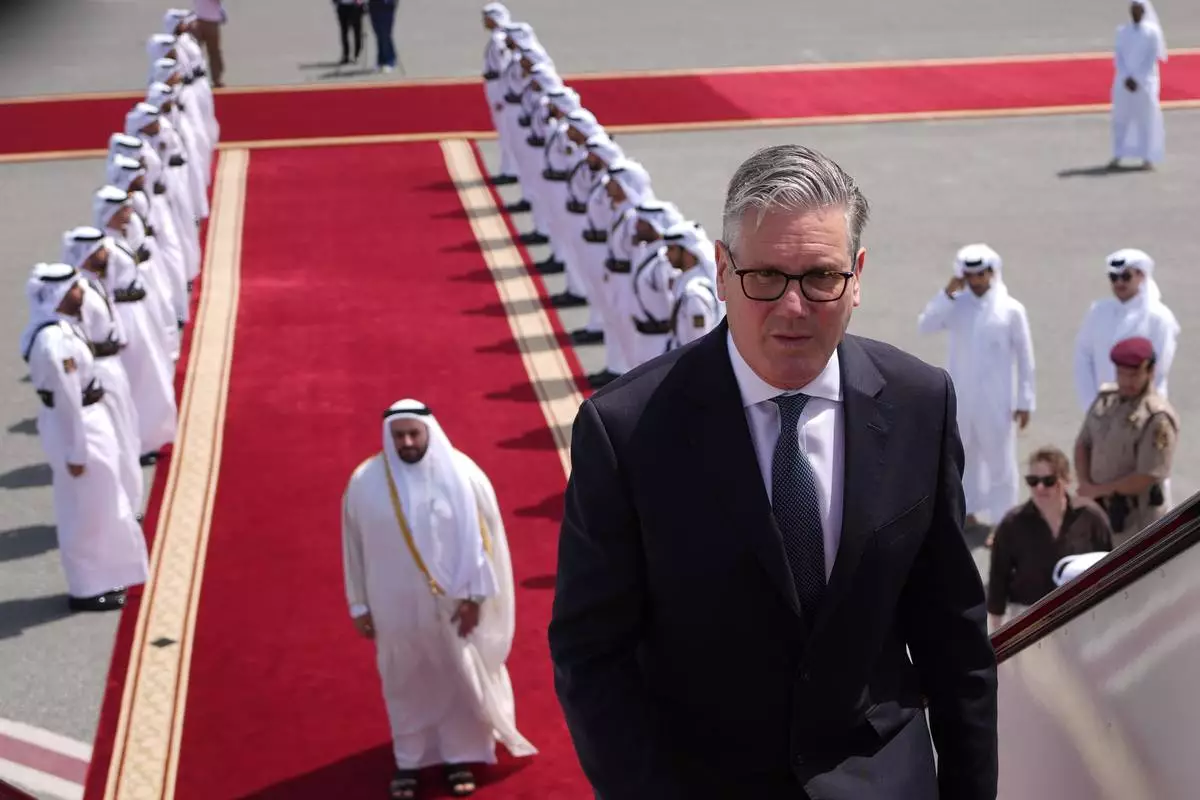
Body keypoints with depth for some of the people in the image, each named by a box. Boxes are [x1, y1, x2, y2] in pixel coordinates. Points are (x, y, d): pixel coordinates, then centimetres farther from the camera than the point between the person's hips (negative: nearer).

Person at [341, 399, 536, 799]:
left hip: (453, 601, -1)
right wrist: (359, 605, 2)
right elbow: (354, 545, -1)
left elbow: (481, 535, -7)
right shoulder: (365, 482, -10)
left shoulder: (461, 473, -13)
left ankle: (460, 756, 30)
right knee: (405, 681, 14)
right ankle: (408, 759, 31)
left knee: (458, 677, 13)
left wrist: (474, 593, -8)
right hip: (396, 604, 1)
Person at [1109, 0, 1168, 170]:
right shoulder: (1122, 31, 6)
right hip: (1124, 82, 3)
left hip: (1145, 82, -3)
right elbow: (1118, 57, 4)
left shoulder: (1152, 31, -3)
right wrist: (1126, 78, -9)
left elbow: (1152, 59, -5)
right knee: (1121, 118, 2)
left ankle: (1148, 157, 3)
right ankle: (1118, 156, 7)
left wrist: (1138, 80, -11)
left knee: (1147, 119, -2)